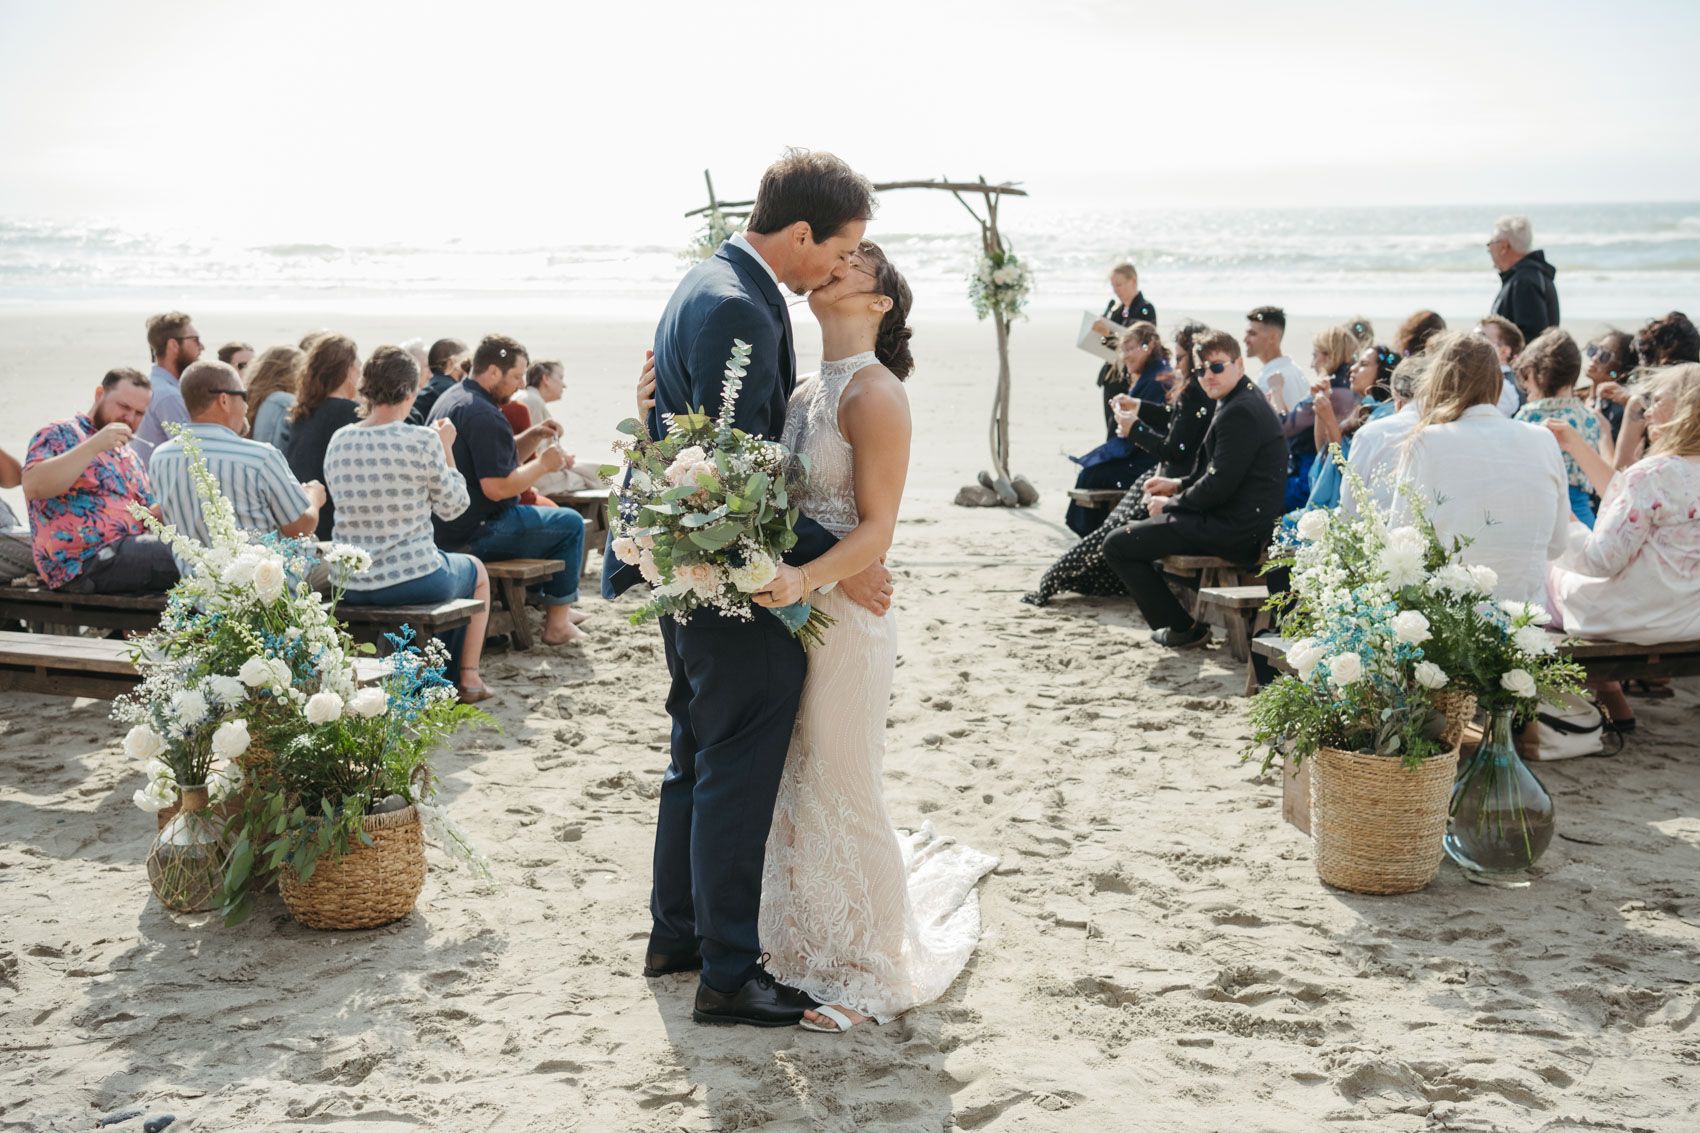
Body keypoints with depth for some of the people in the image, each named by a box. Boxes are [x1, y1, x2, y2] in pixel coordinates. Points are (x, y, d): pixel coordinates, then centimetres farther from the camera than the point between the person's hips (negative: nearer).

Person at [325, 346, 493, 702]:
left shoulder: (338, 442, -1)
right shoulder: (423, 442, -16)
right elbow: (453, 507, -5)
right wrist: (446, 450, 7)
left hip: (350, 588, 5)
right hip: (414, 582, -5)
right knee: (476, 571, 30)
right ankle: (466, 678, 35)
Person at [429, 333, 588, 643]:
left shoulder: (451, 400, 13)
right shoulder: (482, 414, -22)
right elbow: (498, 486, -27)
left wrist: (533, 437, 5)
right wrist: (543, 464, -14)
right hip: (475, 533, -11)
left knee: (538, 518, 32)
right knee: (570, 523, 1)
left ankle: (539, 603, 39)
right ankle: (557, 623, 6)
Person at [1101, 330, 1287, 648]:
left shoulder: (1239, 412, -21)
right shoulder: (1245, 401, 13)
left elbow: (1219, 485, -23)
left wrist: (1171, 504, -9)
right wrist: (1179, 486, 12)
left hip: (1233, 529, -11)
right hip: (1242, 522, 11)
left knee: (1117, 546, -8)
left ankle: (1184, 629, 3)